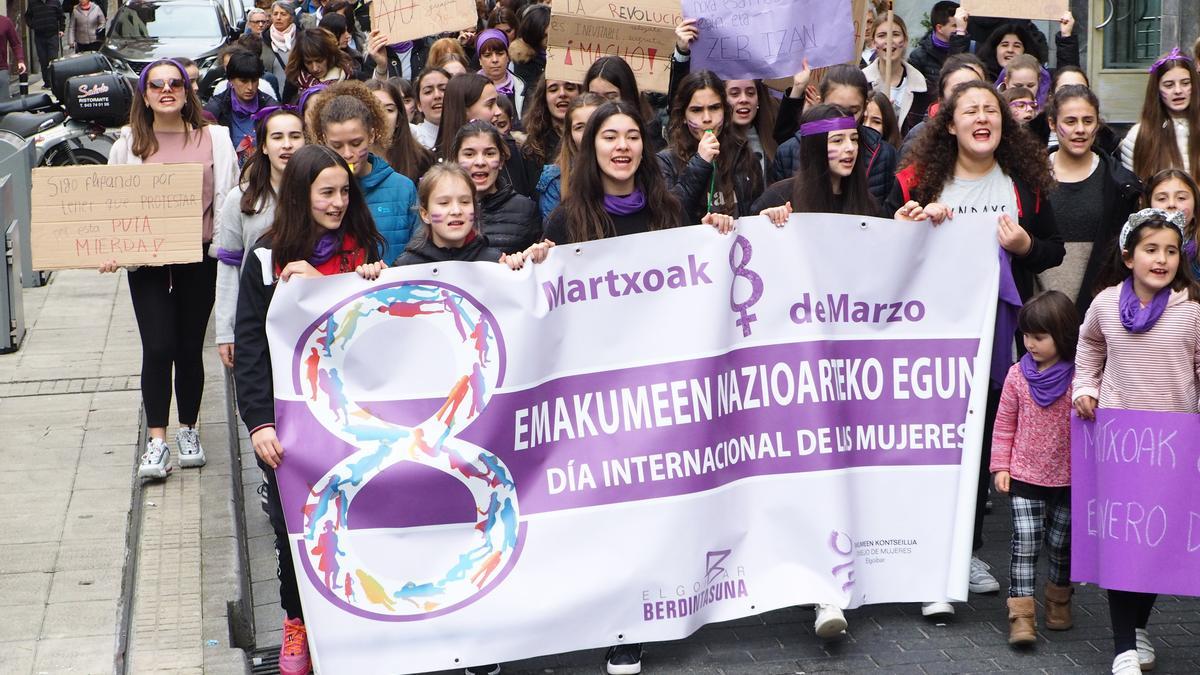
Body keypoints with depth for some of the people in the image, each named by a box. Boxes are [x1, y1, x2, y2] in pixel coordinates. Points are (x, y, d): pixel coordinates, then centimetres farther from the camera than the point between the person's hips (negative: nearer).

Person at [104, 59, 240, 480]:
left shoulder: (213, 139, 2)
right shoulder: (129, 144, 4)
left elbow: (228, 199, 4)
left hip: (198, 257, 0)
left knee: (190, 348, 9)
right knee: (158, 348, -9)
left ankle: (188, 431, 25)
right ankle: (157, 442, -5)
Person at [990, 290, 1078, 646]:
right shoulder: (1018, 375, -3)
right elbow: (1004, 424, 4)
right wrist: (1001, 466, 1)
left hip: (1068, 478, 0)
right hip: (1024, 476, 0)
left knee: (1061, 544, 14)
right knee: (1025, 544, -6)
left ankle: (1059, 602, 35)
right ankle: (1021, 615, -6)